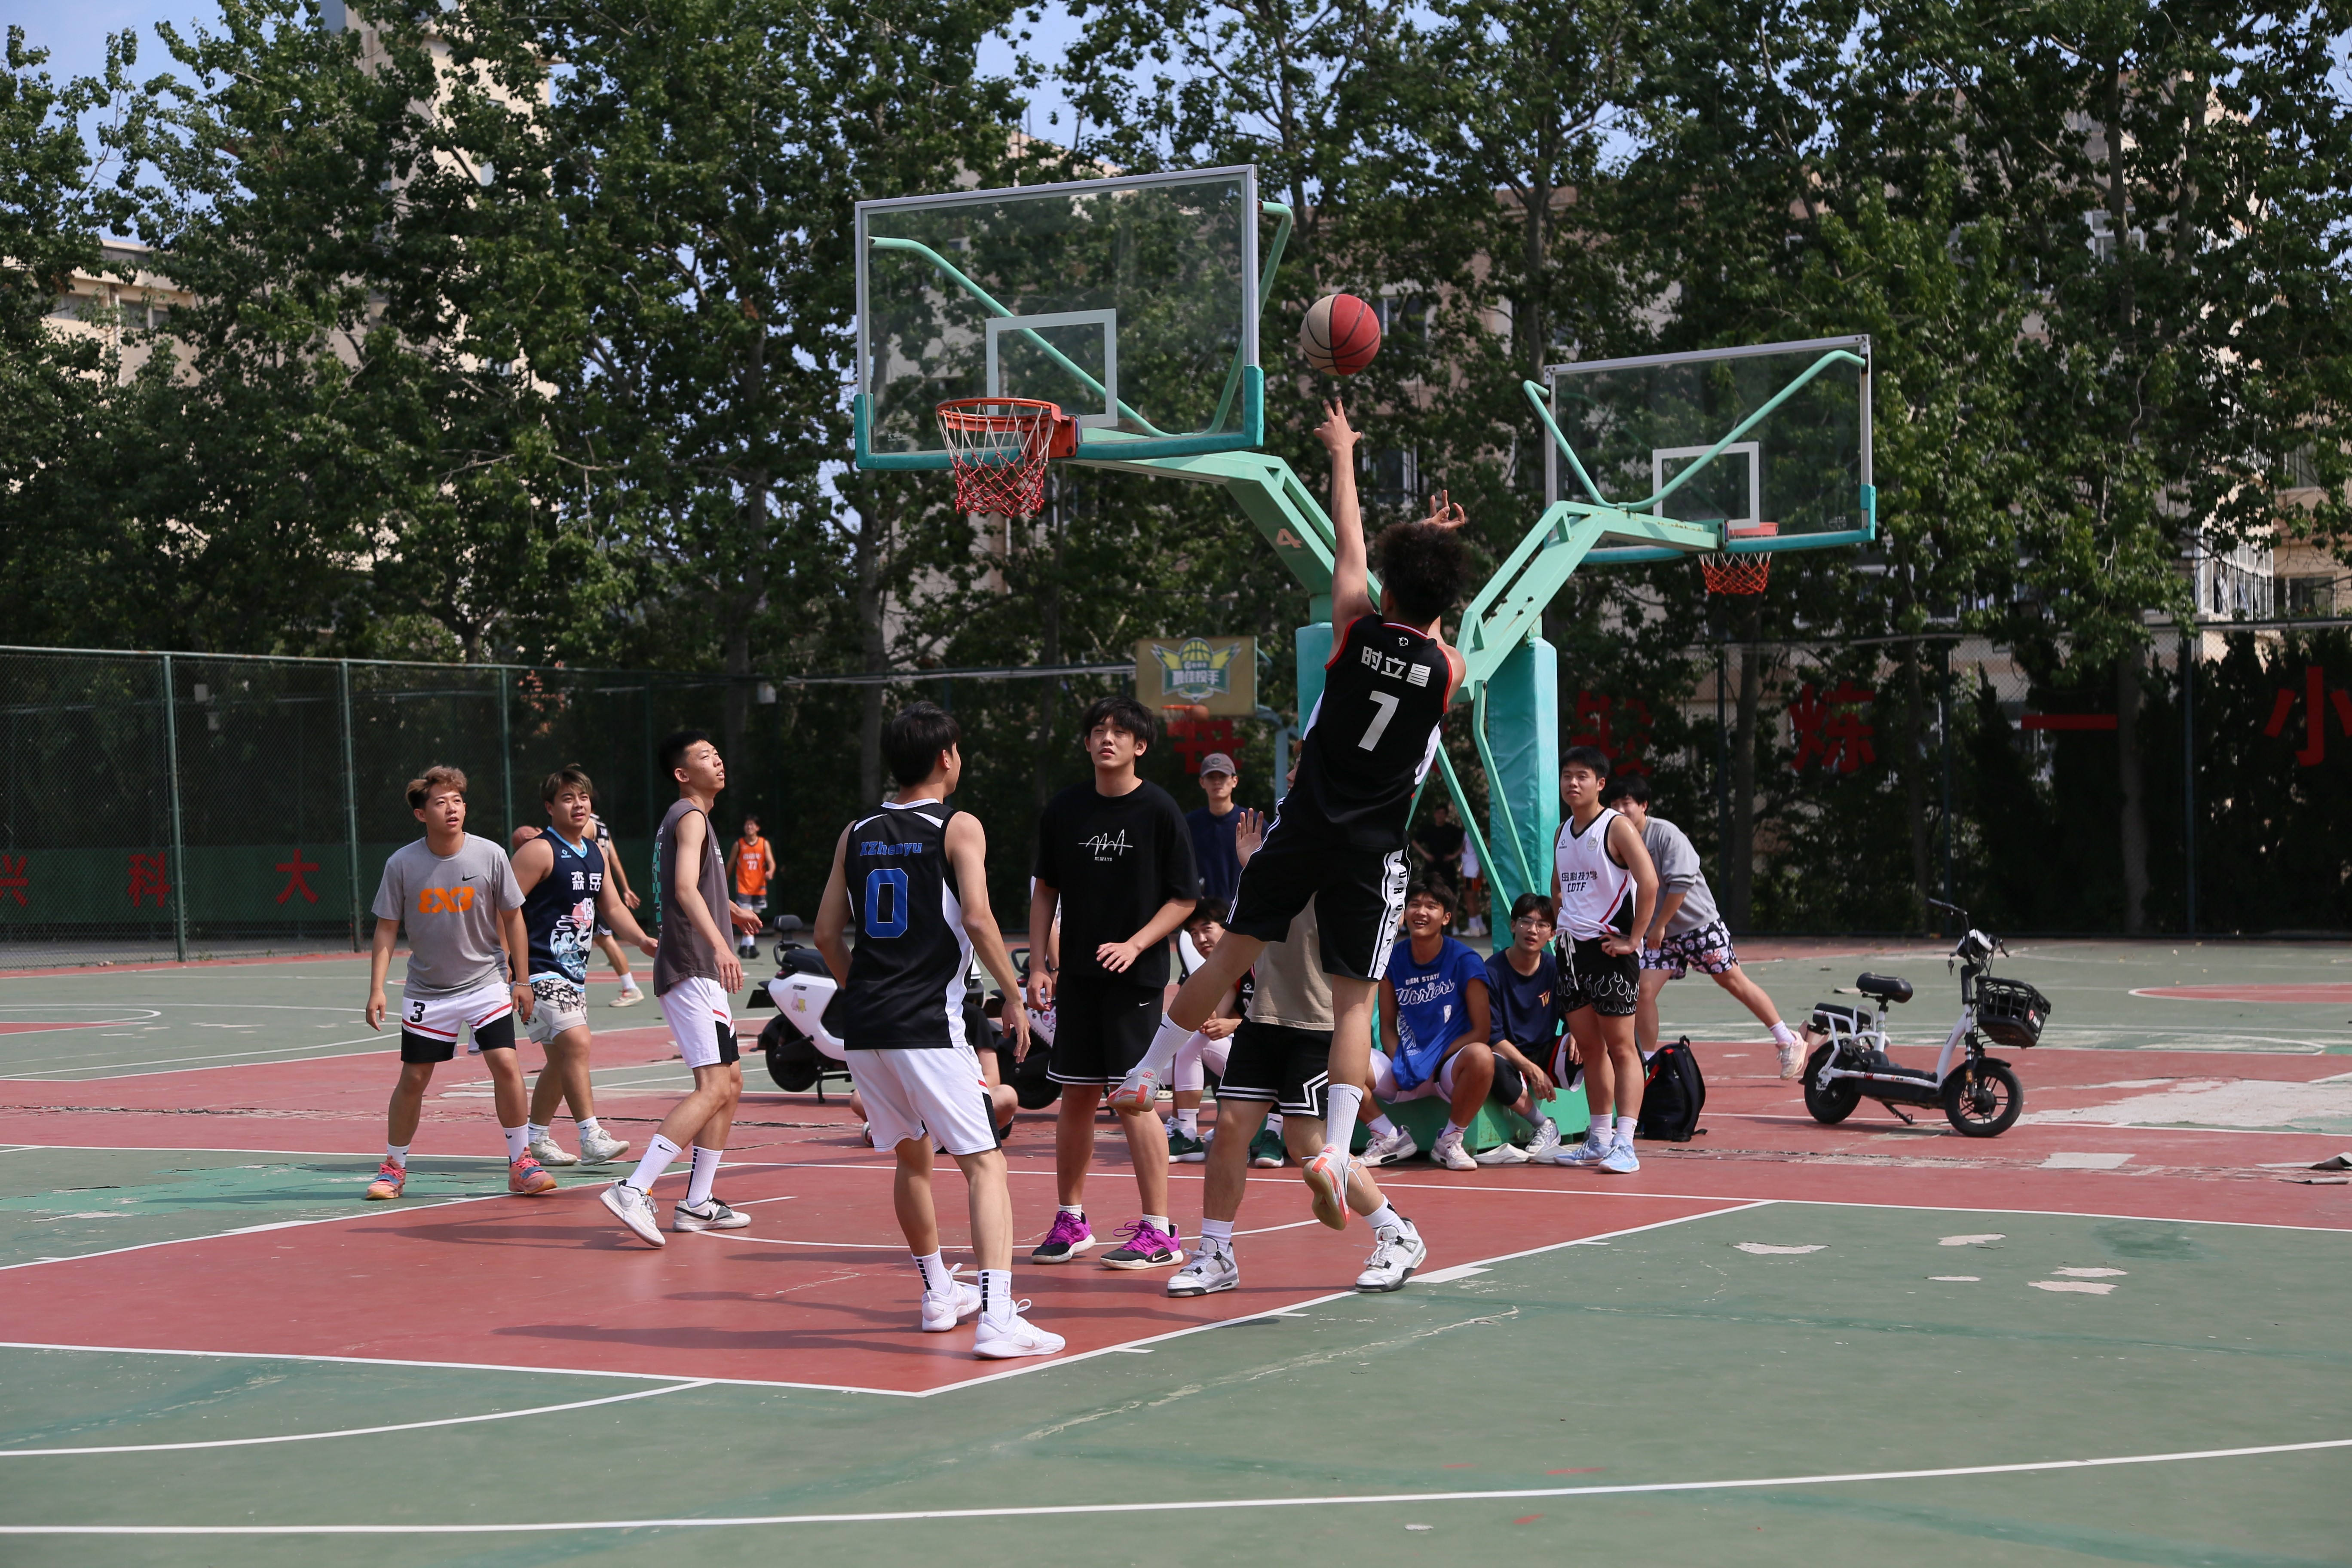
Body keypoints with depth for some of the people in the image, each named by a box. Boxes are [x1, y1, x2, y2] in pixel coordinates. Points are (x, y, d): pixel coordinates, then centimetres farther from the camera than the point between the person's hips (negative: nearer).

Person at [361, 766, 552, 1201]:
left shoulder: (490, 856, -10)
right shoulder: (402, 864, -10)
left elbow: (512, 918, 2)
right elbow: (386, 928, -2)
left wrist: (522, 979, 3)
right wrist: (377, 989, -8)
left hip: (486, 982, 0)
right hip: (426, 990, 0)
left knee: (506, 1065, -13)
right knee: (413, 1080, 4)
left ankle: (521, 1164, 0)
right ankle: (394, 1168, 22)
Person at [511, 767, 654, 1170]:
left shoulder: (595, 852, 13)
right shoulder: (539, 852, -12)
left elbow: (612, 906, 20)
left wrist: (642, 939, 2)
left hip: (574, 972, 9)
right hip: (542, 971, -9)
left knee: (561, 1060, 14)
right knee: (576, 1043, -20)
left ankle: (536, 1140, 26)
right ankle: (591, 1139, -20)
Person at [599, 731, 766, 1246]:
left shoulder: (687, 818, 20)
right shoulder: (690, 817, -11)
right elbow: (685, 888, -28)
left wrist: (730, 911, 57)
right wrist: (719, 945, -42)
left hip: (700, 975, 11)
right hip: (691, 970, -11)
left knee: (730, 1084, 15)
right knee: (713, 1088, -19)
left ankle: (698, 1204, 16)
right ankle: (633, 1191, -27)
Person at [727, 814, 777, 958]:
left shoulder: (764, 844, 2)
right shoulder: (739, 844, 0)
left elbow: (771, 862, -5)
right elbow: (730, 865, 8)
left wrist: (770, 872, -27)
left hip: (759, 887, 3)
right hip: (743, 887, -3)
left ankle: (744, 945, 26)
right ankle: (751, 946, -23)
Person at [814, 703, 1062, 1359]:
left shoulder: (856, 834, 12)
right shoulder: (959, 828, -2)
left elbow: (827, 933, 12)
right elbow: (977, 918, -15)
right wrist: (1014, 997, -5)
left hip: (864, 1027, 6)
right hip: (929, 1026, -6)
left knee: (912, 1155, 23)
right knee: (984, 1162, -6)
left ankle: (939, 1293, 35)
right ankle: (996, 1317, -19)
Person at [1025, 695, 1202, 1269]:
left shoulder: (1159, 810, -5)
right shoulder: (1063, 810, 6)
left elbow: (1185, 898, -2)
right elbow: (1046, 889, 14)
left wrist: (1136, 945, -14)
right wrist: (1039, 963, 6)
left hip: (1136, 973, -4)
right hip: (1077, 974, 4)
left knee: (1133, 1097, -8)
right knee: (1077, 1094, 8)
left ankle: (1159, 1231, -2)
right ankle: (1071, 1220, 21)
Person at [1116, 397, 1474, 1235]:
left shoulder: (1358, 626, -5)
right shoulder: (1449, 670, -6)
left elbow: (1348, 542, 12)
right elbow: (1428, 617, 20)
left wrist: (1343, 454, 27)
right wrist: (1434, 544, 31)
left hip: (1304, 825, 1)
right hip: (1373, 849, -1)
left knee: (1232, 952, 12)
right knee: (1354, 1001, 0)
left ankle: (1147, 1074, 20)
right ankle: (1334, 1151, -11)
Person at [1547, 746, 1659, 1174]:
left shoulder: (1616, 827, -8)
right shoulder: (1563, 833, 15)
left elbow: (1649, 883, -16)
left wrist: (1632, 940, -17)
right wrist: (1562, 930, 16)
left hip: (1607, 948, -7)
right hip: (1571, 948, 7)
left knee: (1620, 1046, -8)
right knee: (1588, 1047, 10)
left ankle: (1624, 1144, -12)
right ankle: (1599, 1141, 17)